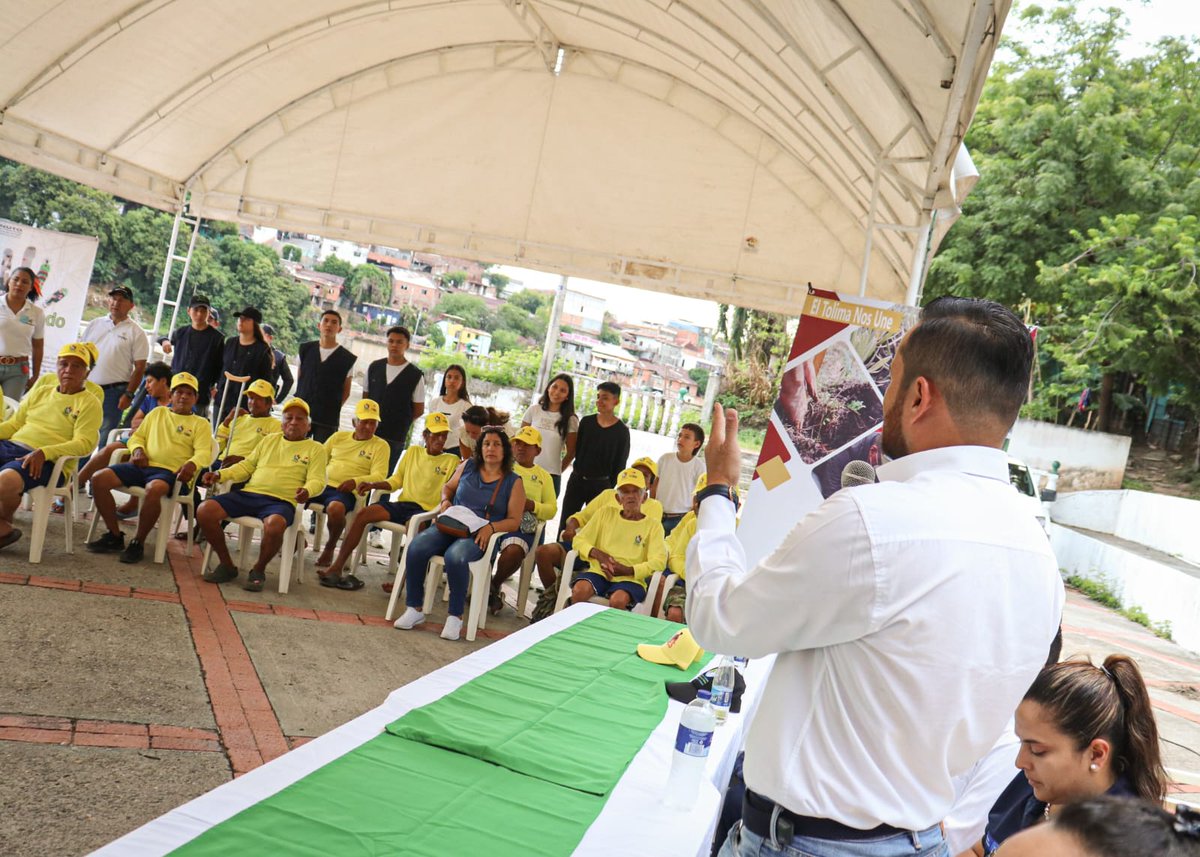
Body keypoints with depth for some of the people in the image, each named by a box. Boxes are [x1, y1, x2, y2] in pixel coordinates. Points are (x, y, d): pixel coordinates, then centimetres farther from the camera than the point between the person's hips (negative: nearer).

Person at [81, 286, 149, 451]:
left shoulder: (136, 332, -1)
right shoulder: (94, 324, 12)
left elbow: (139, 367, -5)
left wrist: (128, 394, -12)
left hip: (114, 391, -4)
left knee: (104, 438, -3)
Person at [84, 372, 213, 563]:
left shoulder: (200, 423, 13)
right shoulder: (157, 413, 24)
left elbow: (204, 453, -1)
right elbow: (136, 437, 24)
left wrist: (192, 464, -24)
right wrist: (137, 449, 0)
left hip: (169, 471, -5)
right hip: (142, 465, 5)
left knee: (154, 490, -40)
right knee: (99, 479, -17)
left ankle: (138, 542, -20)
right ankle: (115, 536, -4)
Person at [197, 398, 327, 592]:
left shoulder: (315, 449, 12)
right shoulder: (269, 440, 25)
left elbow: (317, 480, 0)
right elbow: (247, 466, 26)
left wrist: (307, 490, -23)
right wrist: (220, 474, 9)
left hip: (281, 501, -4)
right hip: (248, 494, 5)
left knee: (274, 525, -40)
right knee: (204, 511, -17)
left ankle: (259, 570, -10)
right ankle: (226, 565, -1)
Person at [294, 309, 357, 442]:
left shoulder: (347, 359, 1)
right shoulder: (306, 349, 8)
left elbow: (346, 391, 7)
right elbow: (299, 378, 17)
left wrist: (333, 408, 0)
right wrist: (299, 400, 10)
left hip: (327, 420, -2)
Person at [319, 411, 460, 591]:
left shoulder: (452, 461, 8)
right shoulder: (413, 451, 19)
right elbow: (396, 481, 20)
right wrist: (373, 485, 6)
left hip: (426, 509, -4)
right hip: (402, 503, 4)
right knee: (363, 514, -17)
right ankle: (336, 567, -13)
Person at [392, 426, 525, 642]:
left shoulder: (513, 482, 5)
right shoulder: (468, 466, 14)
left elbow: (514, 521, 2)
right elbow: (448, 487, 29)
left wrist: (491, 527, -17)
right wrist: (445, 501, 6)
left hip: (478, 536, -4)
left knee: (455, 556, -38)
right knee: (416, 547, -26)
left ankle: (455, 617, -23)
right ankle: (414, 609, -13)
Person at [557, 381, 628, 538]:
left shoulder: (622, 431, -5)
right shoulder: (586, 422, 3)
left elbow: (619, 464, -1)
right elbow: (576, 449, 8)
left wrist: (610, 488, -2)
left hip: (601, 484, -3)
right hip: (577, 479, 3)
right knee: (566, 523, 7)